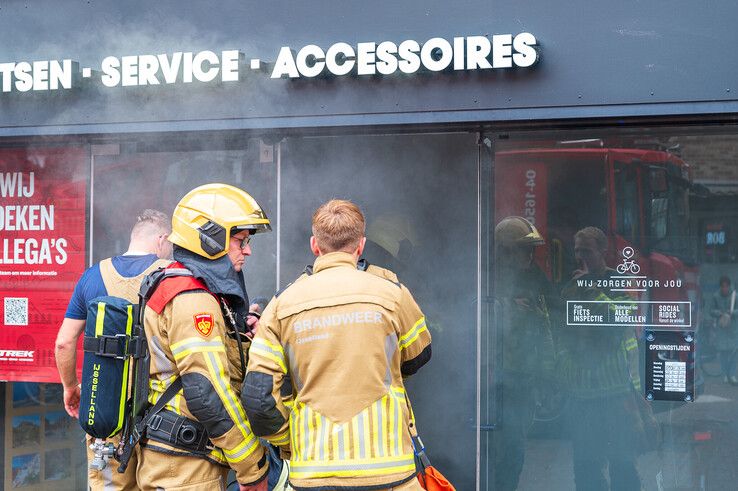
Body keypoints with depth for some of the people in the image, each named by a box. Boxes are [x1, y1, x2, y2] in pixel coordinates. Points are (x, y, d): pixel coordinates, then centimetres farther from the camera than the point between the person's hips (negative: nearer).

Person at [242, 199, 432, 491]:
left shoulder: (282, 305, 2)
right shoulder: (390, 293, -2)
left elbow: (257, 397, -3)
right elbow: (418, 357, 16)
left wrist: (292, 443, 12)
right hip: (385, 467, -1)